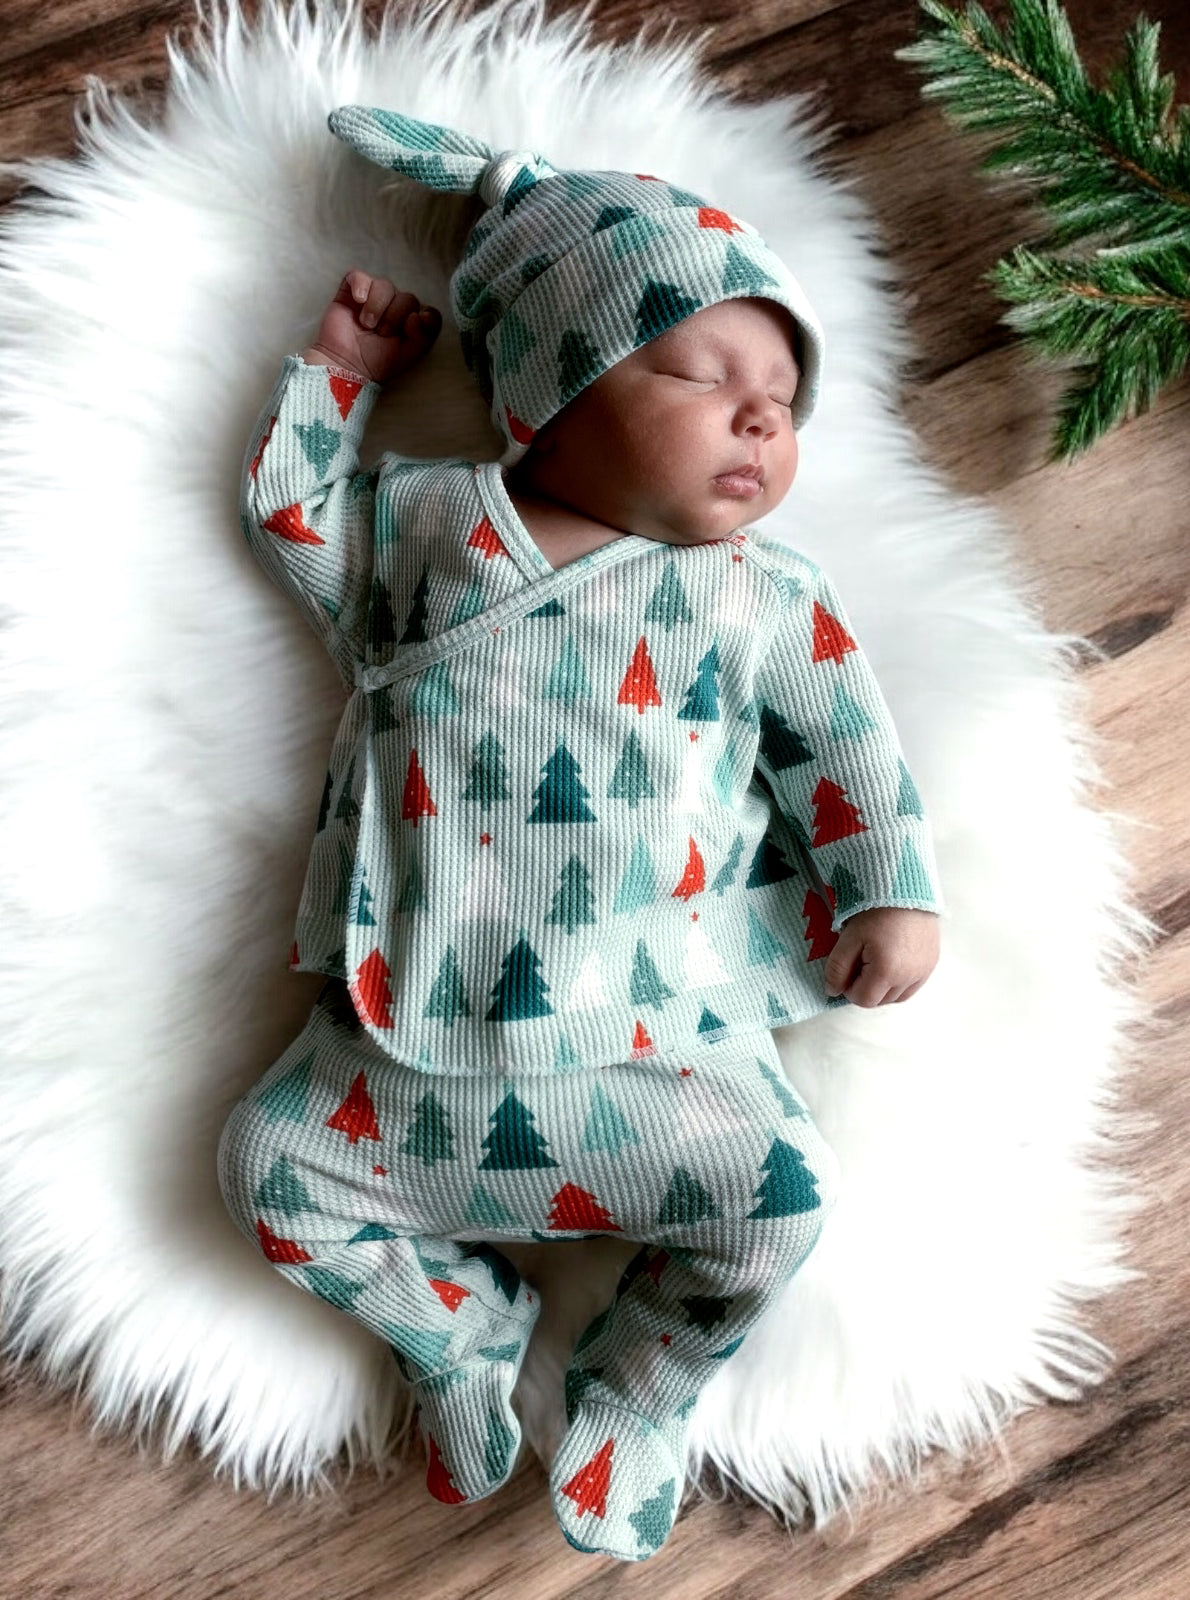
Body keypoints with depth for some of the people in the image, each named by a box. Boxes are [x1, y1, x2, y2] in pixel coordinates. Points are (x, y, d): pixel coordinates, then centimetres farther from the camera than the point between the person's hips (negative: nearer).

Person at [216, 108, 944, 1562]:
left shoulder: (763, 597, 5)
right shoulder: (415, 519, 7)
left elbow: (849, 745, 6)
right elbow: (284, 507, 21)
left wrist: (892, 894, -5)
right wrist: (335, 373, 18)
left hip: (653, 1040, -1)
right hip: (412, 1027, 1)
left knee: (782, 1194, -13)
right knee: (270, 1159, -2)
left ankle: (636, 1391, 16)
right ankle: (461, 1329, 22)